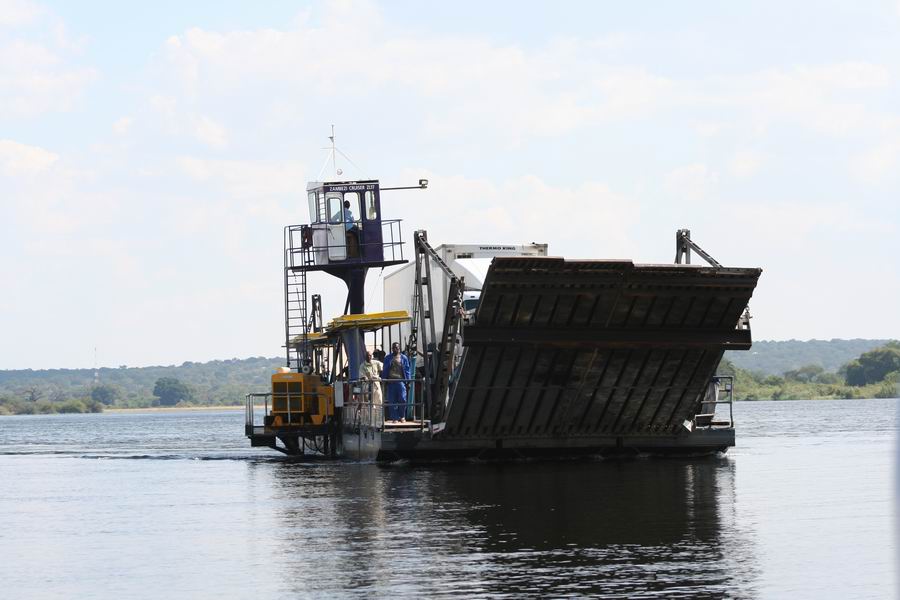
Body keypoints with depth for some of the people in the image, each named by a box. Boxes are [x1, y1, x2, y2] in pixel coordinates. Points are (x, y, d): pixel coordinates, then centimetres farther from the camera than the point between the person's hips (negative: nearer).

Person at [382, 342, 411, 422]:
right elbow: (384, 370, 14)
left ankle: (402, 416, 8)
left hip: (401, 381, -1)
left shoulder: (403, 358, 10)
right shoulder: (388, 358, 12)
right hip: (391, 382, 1)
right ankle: (394, 418, 6)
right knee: (392, 401, 0)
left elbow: (407, 370, 10)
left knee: (402, 399, -9)